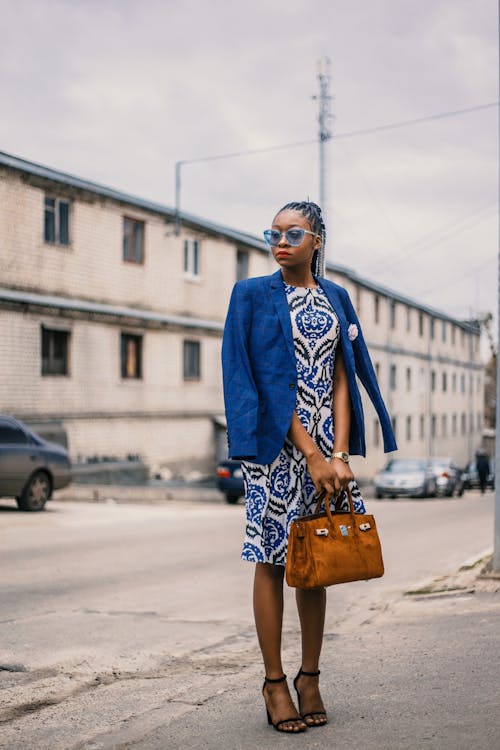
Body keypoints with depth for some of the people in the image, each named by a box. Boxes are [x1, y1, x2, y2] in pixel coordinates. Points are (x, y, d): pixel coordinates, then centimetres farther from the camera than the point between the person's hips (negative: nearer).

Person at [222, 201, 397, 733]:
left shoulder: (336, 299, 12)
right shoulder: (252, 296, 0)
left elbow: (341, 380, 5)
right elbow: (269, 384, -8)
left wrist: (338, 455, -8)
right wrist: (311, 456, -15)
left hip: (326, 446, 4)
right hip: (274, 444, -3)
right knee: (272, 558, -1)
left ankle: (309, 678, 17)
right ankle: (274, 682, 8)